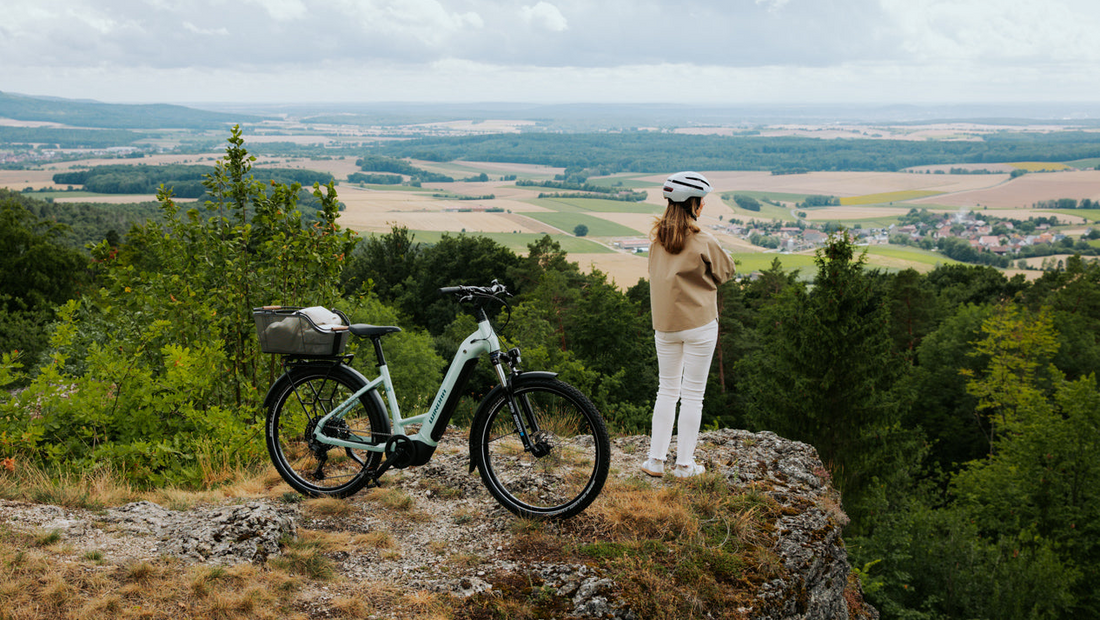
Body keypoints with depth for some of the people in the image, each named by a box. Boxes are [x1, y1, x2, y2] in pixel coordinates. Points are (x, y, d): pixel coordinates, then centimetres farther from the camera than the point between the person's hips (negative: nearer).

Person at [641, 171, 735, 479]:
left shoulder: (657, 237, 1)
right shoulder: (703, 241, -15)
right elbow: (726, 271, -1)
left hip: (664, 324, 5)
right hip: (699, 324, -5)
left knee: (667, 390, 15)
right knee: (693, 395, 4)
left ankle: (656, 459, 14)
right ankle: (684, 465, 9)